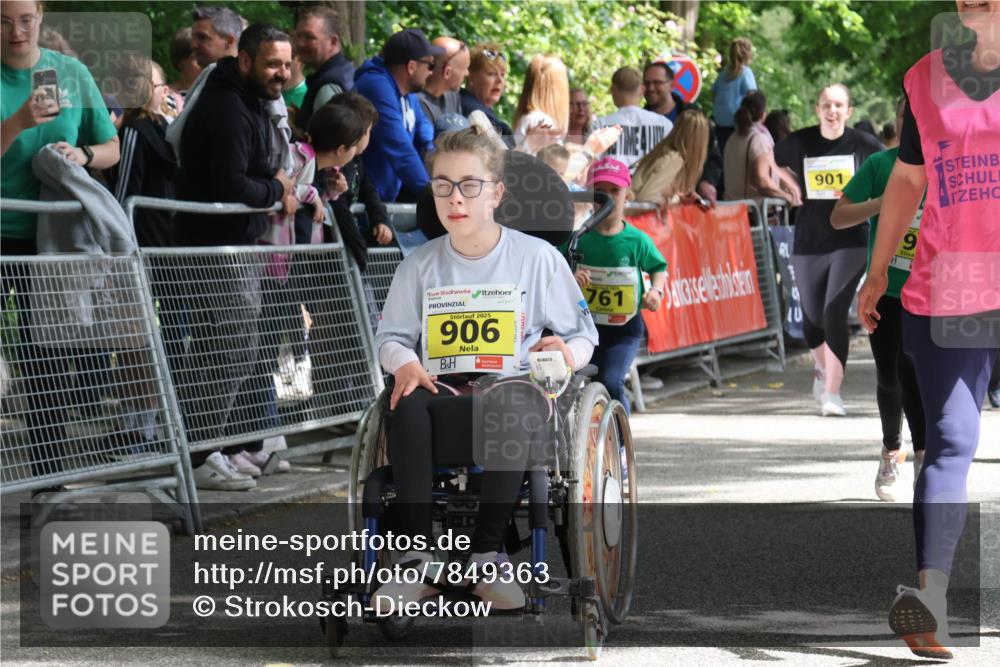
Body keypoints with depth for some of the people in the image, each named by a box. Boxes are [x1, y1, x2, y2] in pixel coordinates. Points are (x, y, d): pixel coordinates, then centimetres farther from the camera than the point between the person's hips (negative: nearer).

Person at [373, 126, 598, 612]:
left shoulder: (538, 258, 8)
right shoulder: (420, 266, 14)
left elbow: (583, 334, 13)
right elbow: (390, 337, 17)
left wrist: (568, 352, -12)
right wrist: (405, 363, -7)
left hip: (513, 389, -2)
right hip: (445, 397, 2)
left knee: (514, 398, -39)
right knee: (406, 402, -34)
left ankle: (487, 553, -35)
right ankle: (418, 556, -34)